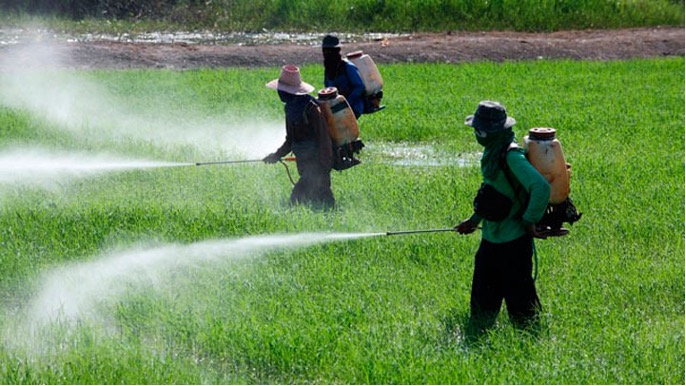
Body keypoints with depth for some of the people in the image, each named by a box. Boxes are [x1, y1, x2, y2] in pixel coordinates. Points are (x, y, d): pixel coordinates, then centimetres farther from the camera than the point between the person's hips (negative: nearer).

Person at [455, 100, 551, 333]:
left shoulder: (512, 156, -22)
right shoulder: (492, 152, 9)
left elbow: (541, 188, -30)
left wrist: (529, 222, -22)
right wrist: (474, 220, 24)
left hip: (513, 241, -10)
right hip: (491, 238, 10)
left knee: (519, 300, -2)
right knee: (482, 298, 16)